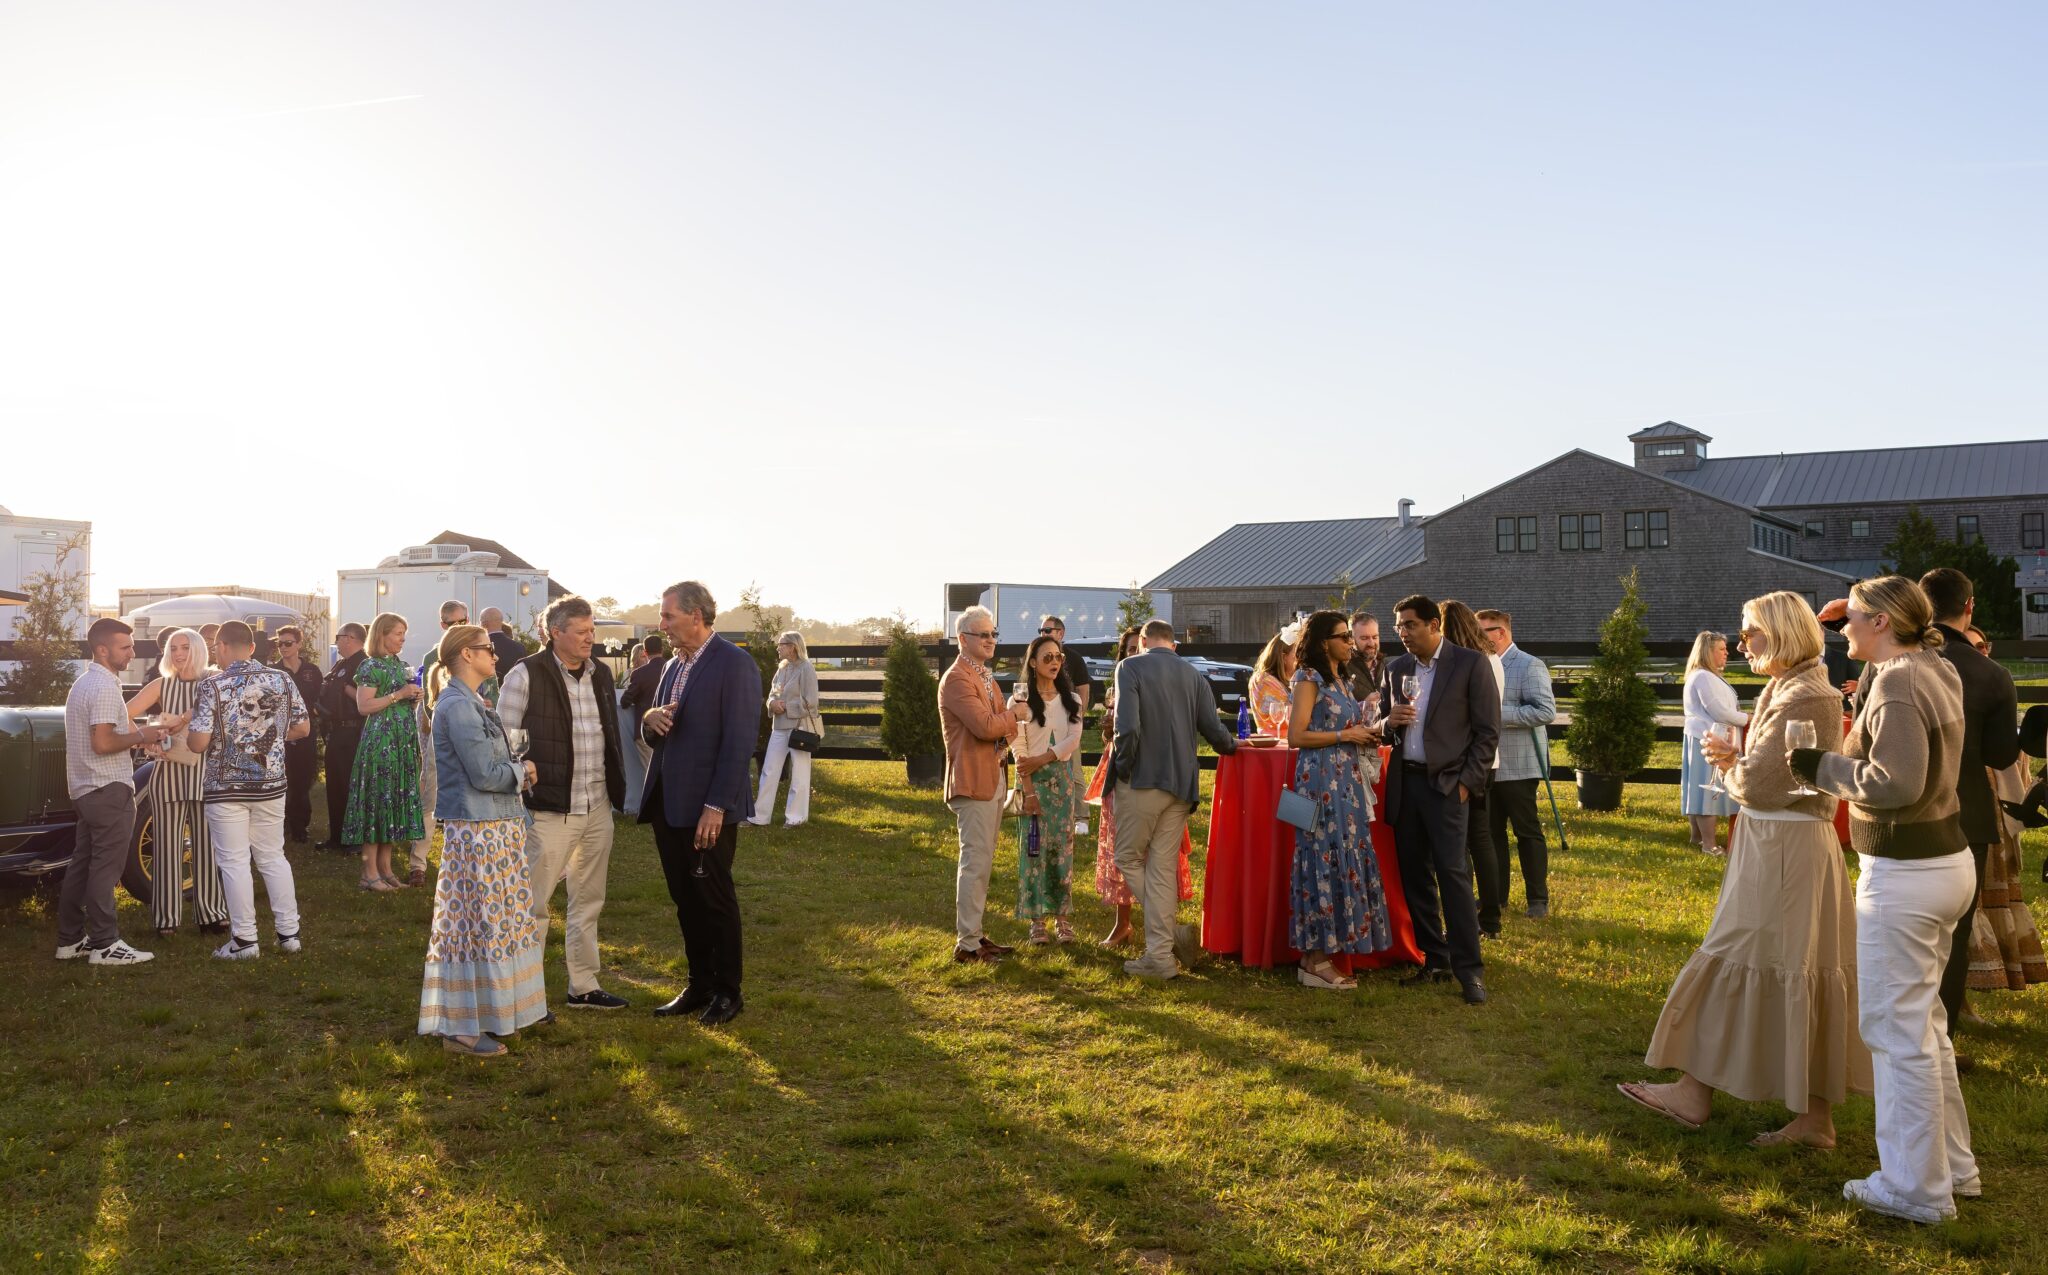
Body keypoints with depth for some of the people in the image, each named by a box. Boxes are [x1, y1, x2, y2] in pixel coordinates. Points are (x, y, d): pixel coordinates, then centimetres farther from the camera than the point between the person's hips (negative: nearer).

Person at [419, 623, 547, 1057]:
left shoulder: (471, 703, 14)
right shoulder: (458, 706, -17)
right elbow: (485, 774, -20)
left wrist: (516, 770, 0)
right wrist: (522, 771, -3)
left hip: (497, 827, 10)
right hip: (477, 830, -10)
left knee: (505, 917, 17)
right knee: (475, 923, -3)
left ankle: (513, 1002, 29)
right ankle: (461, 1028, 5)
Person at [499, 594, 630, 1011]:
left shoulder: (601, 674, 10)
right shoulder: (526, 675, -10)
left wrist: (618, 788, 12)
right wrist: (519, 801, -10)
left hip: (598, 808, 7)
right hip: (550, 809, -7)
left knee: (588, 901, 15)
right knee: (533, 902, 0)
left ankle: (583, 986, 26)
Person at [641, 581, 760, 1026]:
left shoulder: (735, 664, -12)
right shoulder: (674, 665, 13)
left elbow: (739, 742, -17)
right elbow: (654, 736, 19)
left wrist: (716, 806, -20)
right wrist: (650, 719, -5)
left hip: (707, 807, -7)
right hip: (668, 802, 8)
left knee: (714, 900, 4)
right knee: (686, 901, 14)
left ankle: (727, 992, 17)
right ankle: (699, 986, 26)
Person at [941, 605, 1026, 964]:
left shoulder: (986, 677, 18)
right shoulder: (957, 679, -14)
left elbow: (1001, 725, 20)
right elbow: (984, 725, -24)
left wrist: (1009, 732, -3)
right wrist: (1015, 714, -7)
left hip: (993, 779, 10)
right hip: (972, 782, -10)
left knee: (981, 862, 14)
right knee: (975, 862, -8)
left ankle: (974, 934, 23)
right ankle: (967, 944, -2)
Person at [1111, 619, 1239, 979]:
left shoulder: (1131, 667, -5)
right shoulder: (1193, 675, 8)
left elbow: (1127, 727, -18)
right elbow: (1214, 731, 3)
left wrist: (1122, 767, -4)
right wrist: (1234, 745, 24)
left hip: (1143, 780, -5)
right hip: (1181, 784, 5)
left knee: (1128, 858, 10)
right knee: (1163, 868, 10)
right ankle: (1159, 953, 11)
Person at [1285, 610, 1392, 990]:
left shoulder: (1341, 681, 17)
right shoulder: (1310, 679, -8)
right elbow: (1296, 736, -16)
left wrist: (1364, 737, 7)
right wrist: (1346, 735, -12)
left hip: (1346, 781, 9)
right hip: (1321, 780, -9)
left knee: (1344, 861, 7)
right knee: (1325, 861, -7)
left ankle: (1320, 952, 14)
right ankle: (1315, 963, -1)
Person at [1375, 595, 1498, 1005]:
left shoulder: (1471, 664, -5)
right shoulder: (1394, 668, 10)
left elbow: (1488, 732, -5)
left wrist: (1466, 783, -10)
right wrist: (1390, 721, -7)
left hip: (1445, 783, -6)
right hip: (1404, 782, 6)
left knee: (1453, 874, -10)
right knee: (1414, 875, 9)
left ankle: (1468, 968, -4)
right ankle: (1434, 958, 19)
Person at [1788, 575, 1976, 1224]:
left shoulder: (1897, 683, -19)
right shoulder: (1935, 672, 10)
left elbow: (1896, 783, -27)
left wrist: (1819, 766, -14)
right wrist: (1870, 678, 14)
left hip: (1904, 874, -10)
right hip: (1947, 859, 10)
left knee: (1896, 1028, 1)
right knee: (1924, 1020, 21)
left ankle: (1916, 1188, 12)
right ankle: (1953, 1164, 31)